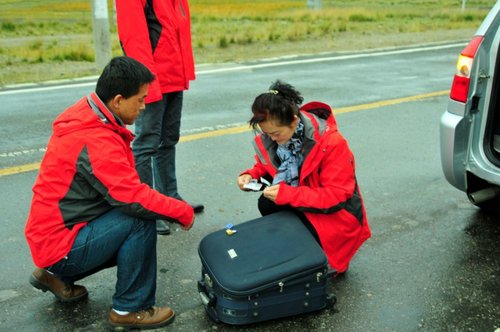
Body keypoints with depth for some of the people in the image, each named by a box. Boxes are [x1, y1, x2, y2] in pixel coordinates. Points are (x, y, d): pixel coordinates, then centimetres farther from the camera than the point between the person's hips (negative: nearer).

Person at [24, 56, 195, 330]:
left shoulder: (86, 117, 2)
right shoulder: (97, 141, -27)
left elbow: (122, 188, 7)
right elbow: (135, 199, -28)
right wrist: (184, 212, -13)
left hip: (55, 230, 10)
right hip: (60, 245, -10)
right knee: (140, 221, -21)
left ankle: (57, 276, 22)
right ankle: (129, 309, -5)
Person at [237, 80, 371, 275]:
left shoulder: (331, 143, -28)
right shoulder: (273, 134, -10)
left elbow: (336, 196, -27)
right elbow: (266, 166, 9)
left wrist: (288, 194, -34)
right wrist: (251, 176, -15)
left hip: (336, 213, -6)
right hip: (301, 205, 6)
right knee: (266, 204, -19)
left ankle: (333, 261, 7)